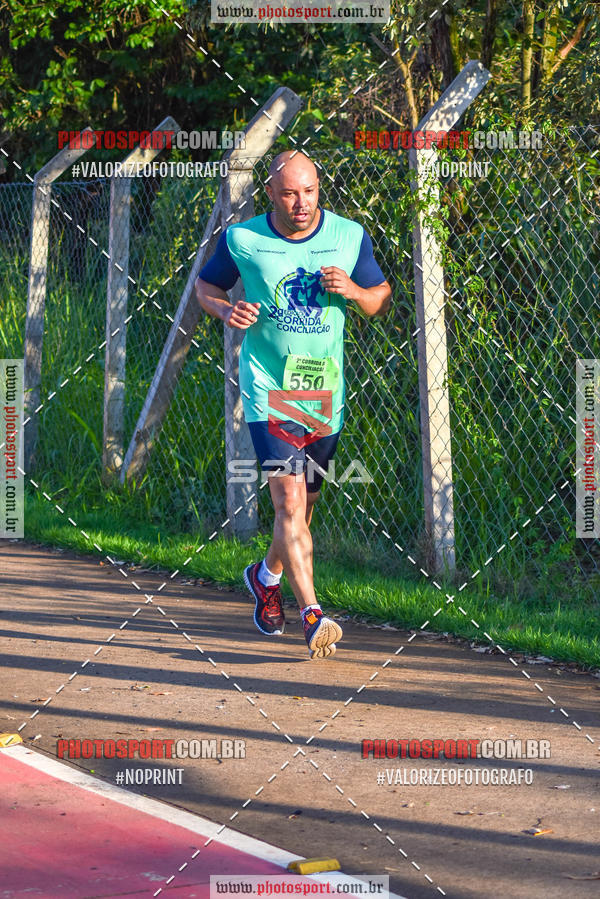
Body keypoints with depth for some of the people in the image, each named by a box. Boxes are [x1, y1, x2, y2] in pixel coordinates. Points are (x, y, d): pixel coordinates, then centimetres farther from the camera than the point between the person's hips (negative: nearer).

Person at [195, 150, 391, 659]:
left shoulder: (350, 237, 0)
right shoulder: (242, 241, -4)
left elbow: (382, 301, 9)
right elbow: (205, 287, 11)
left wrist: (355, 291, -13)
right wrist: (227, 311, -11)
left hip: (326, 393, 3)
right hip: (269, 390, -3)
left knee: (303, 506, 16)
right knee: (290, 501, -17)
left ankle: (267, 577, 45)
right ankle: (313, 616, -22)